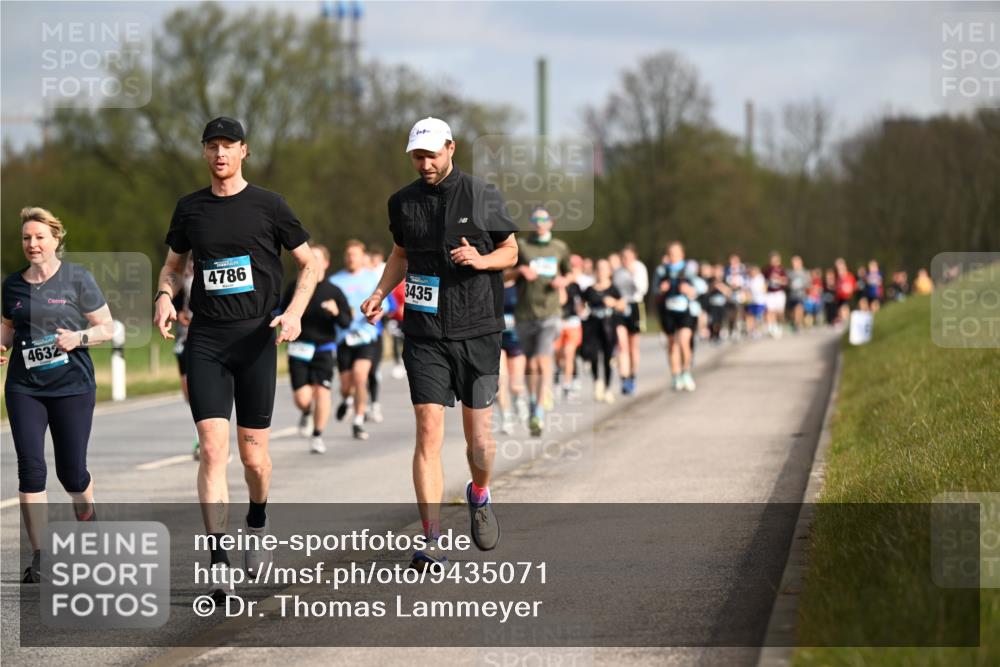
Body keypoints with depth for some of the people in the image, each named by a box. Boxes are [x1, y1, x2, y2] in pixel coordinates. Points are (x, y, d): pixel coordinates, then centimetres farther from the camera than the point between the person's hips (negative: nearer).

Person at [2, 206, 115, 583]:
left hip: (72, 385, -3)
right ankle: (38, 556, -2)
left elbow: (107, 328, 1)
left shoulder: (77, 279, -2)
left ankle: (87, 519, 36)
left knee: (71, 472, 2)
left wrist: (78, 337, -17)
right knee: (30, 468, -7)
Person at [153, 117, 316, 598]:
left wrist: (294, 313, -8)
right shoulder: (190, 209, 9)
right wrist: (164, 296, -1)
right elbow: (173, 265, 22)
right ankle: (218, 563, -14)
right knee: (213, 447, -12)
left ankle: (257, 523, 36)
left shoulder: (268, 206, 2)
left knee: (253, 452, 4)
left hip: (256, 337, -1)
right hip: (205, 340, 1)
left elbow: (308, 264, 8)